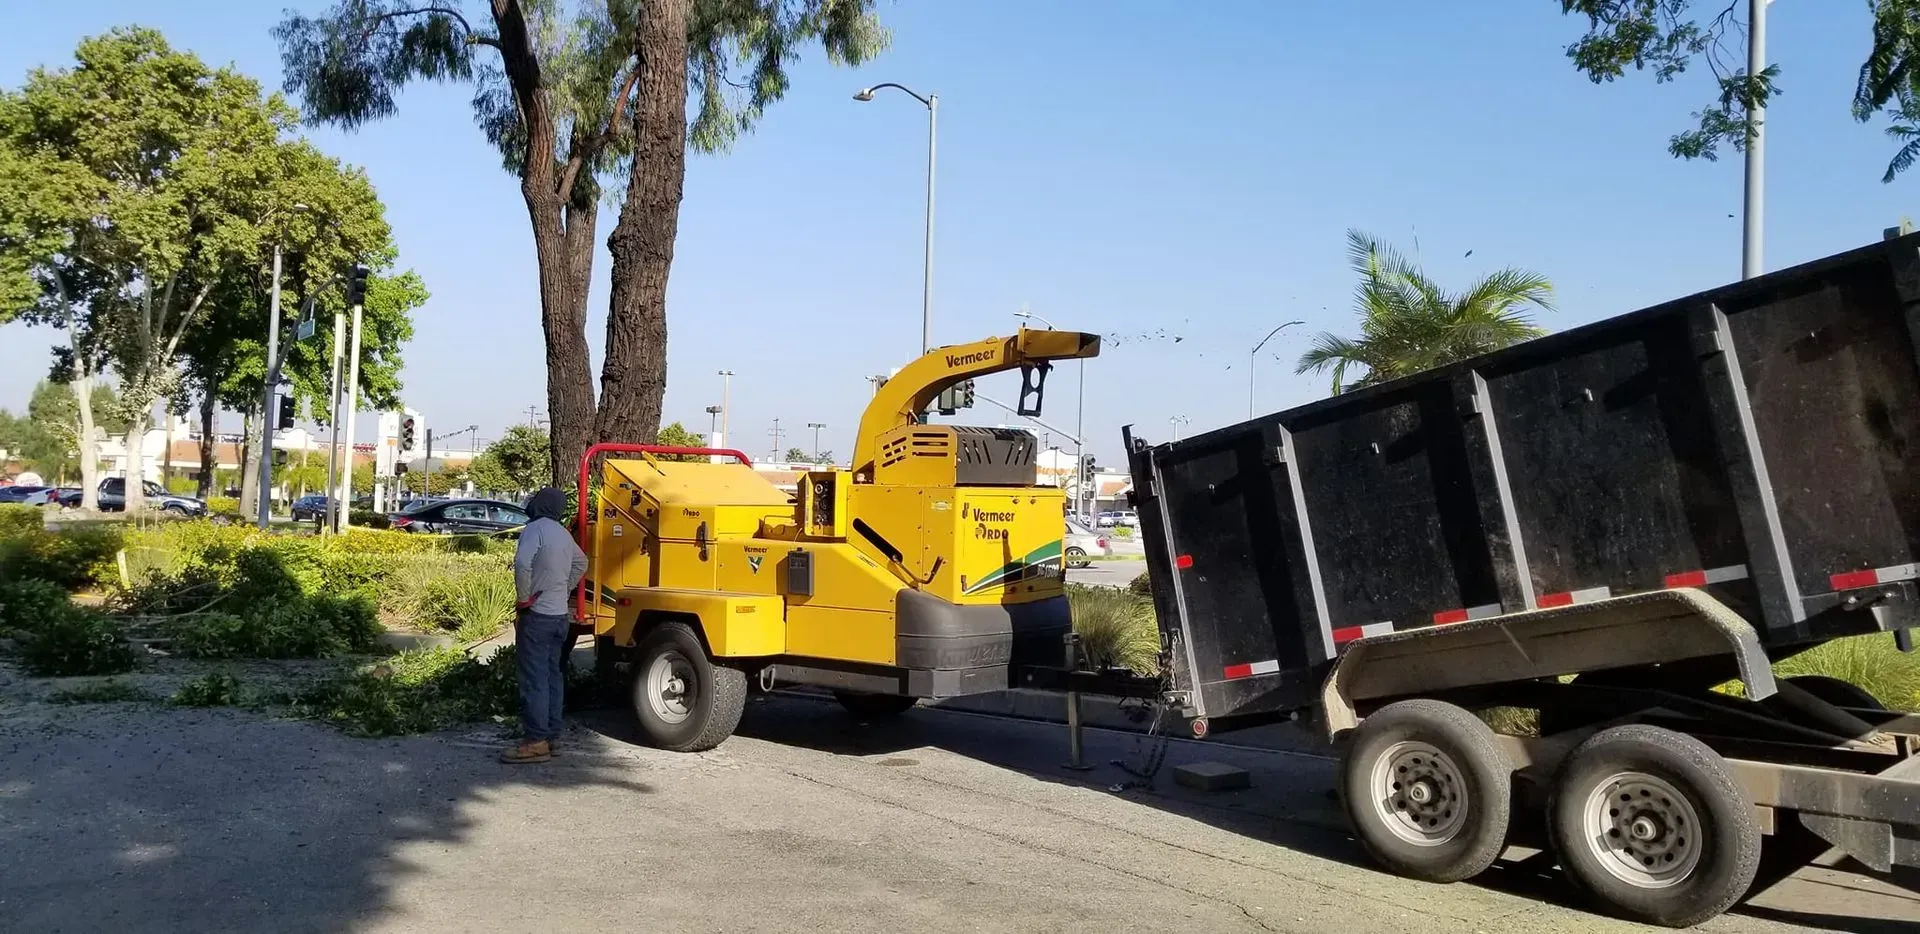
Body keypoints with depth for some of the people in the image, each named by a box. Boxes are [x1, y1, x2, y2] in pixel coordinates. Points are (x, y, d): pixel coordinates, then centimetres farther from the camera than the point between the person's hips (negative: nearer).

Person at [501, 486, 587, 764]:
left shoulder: (536, 528, -14)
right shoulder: (563, 534, 13)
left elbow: (522, 563, -31)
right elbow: (581, 563, 30)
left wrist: (523, 598, -17)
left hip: (537, 615, -9)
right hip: (559, 615, 9)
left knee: (534, 678, -8)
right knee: (552, 675, 12)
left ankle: (535, 742, -8)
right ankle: (550, 735, 17)